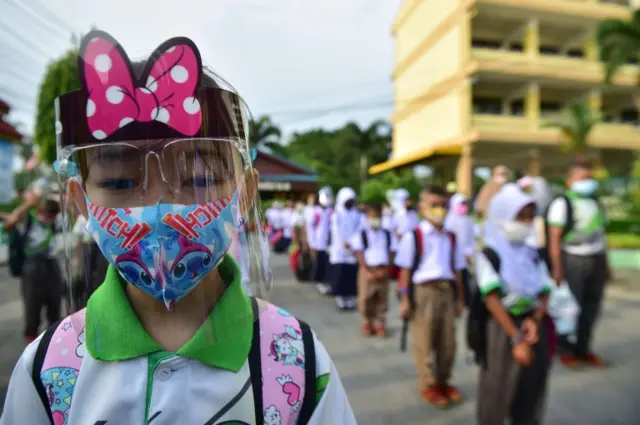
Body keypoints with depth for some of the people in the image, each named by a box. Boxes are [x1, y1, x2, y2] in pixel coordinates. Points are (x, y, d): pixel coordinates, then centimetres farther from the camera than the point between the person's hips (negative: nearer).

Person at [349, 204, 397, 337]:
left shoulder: (389, 235, 9)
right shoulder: (360, 235, 2)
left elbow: (391, 254, 5)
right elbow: (360, 254, -3)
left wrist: (386, 270, -8)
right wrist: (367, 271, -12)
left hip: (383, 271, 2)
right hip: (367, 270, -2)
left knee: (382, 299, 4)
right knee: (366, 298, -1)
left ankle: (380, 324, 15)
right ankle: (367, 323, 15)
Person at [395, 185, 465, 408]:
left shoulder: (451, 237, 10)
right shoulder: (413, 236, -7)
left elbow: (457, 270, 14)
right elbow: (405, 270, -7)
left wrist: (460, 299, 13)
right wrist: (405, 299, -9)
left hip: (447, 291, 5)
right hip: (424, 292, -5)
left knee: (448, 341, 13)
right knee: (424, 341, 5)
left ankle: (443, 381, 32)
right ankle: (428, 385, 22)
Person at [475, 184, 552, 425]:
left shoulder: (533, 254, 8)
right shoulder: (489, 254, -11)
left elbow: (544, 293, 6)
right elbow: (493, 300, -16)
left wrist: (535, 320, -14)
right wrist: (516, 339, -19)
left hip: (534, 326, 6)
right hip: (503, 328, -6)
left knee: (531, 393, 16)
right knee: (498, 394, 3)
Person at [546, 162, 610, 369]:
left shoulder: (596, 202, 13)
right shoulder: (562, 203, -9)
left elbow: (601, 234, 18)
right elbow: (554, 237, -13)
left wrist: (606, 264, 15)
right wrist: (557, 268, -17)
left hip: (596, 260, 7)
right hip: (573, 261, -7)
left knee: (591, 306, 12)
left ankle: (583, 348, 26)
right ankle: (566, 351, 15)